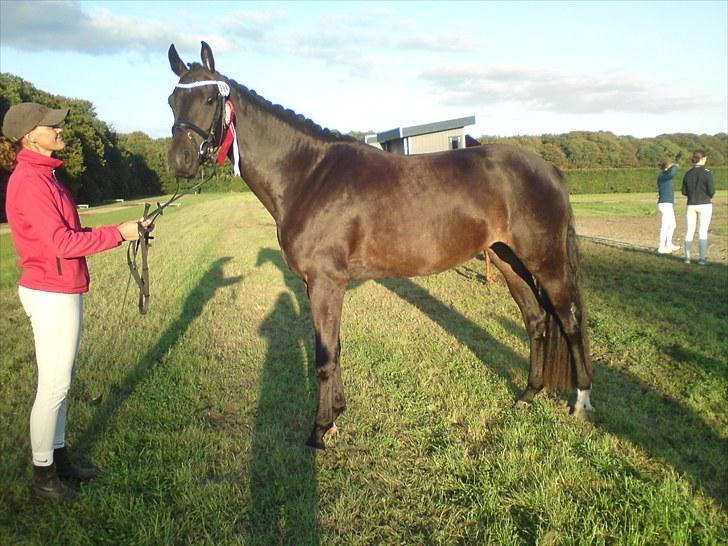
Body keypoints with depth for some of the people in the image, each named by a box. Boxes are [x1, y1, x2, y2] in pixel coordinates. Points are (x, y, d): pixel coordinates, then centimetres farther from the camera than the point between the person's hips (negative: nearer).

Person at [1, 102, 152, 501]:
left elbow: (65, 234, 11)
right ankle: (43, 476, 16)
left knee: (62, 380, 17)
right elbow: (62, 243, -22)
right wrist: (118, 233, -17)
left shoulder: (41, 176, 12)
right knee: (54, 386, 1)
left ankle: (58, 458, 31)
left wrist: (122, 232, 5)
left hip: (61, 293, 10)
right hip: (52, 295, -10)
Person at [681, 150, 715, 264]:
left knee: (689, 232, 10)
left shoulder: (688, 173, 1)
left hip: (691, 206, 3)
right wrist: (708, 195, 11)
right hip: (704, 205, -3)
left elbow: (684, 192, 4)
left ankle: (687, 257, 11)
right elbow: (711, 191, -11)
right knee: (703, 232, 1)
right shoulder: (707, 173, -10)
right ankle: (702, 258, 2)